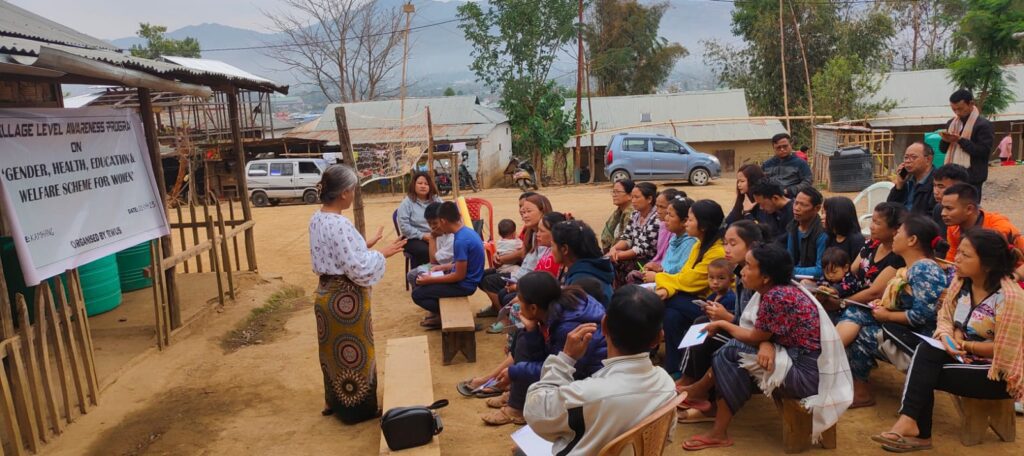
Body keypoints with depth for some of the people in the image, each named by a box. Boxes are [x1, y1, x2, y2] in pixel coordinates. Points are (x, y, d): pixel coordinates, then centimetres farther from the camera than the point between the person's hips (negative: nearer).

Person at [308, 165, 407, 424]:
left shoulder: (317, 219, 4)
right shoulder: (340, 225, -26)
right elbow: (360, 269, -25)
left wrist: (363, 246, 11)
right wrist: (382, 254, -11)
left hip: (326, 293, 9)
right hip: (345, 298, -9)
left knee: (334, 350, 23)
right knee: (352, 354, 7)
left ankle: (334, 402, 38)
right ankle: (357, 409, 22)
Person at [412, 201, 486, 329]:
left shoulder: (460, 241, -26)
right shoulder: (467, 231, 2)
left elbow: (459, 275, -23)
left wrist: (430, 280, -16)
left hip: (464, 285, -9)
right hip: (467, 278, 9)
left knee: (417, 294, -5)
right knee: (422, 280, 20)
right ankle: (440, 311, 17)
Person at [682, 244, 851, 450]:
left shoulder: (777, 297, -22)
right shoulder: (778, 291, 7)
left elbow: (754, 337, -10)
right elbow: (763, 335, 9)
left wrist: (722, 324, 6)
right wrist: (766, 345, -15)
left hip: (807, 372, -9)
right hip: (799, 359, 9)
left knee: (728, 353, -10)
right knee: (730, 349, 5)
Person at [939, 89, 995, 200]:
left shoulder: (984, 124, -7)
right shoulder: (951, 123, 14)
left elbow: (984, 151, -15)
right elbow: (943, 149, 16)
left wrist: (960, 140, -19)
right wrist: (945, 140, -6)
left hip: (972, 178, -6)